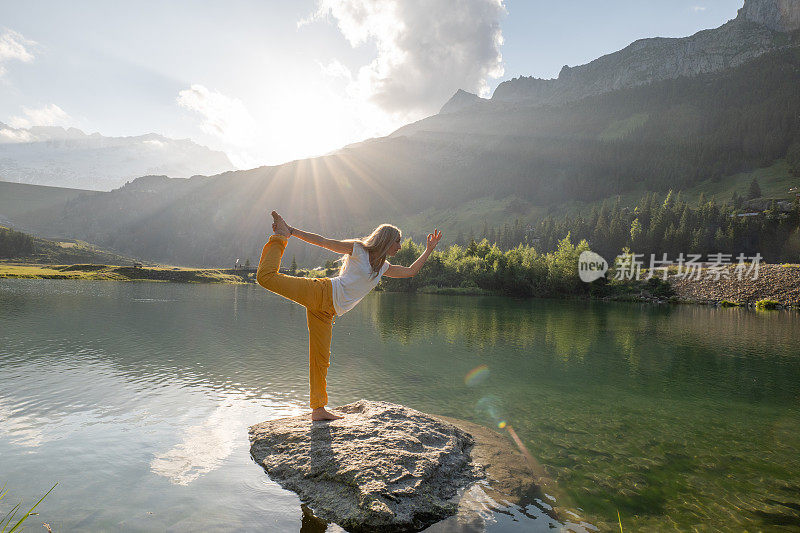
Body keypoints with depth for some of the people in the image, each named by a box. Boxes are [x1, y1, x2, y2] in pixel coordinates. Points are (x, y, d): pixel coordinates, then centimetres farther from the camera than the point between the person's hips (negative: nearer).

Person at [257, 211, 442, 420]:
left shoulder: (383, 267, 22)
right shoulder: (358, 249, 2)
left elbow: (410, 271, 30)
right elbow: (323, 242, 1)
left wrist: (429, 250, 29)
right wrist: (292, 231, -3)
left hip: (327, 312, 6)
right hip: (322, 291, -6)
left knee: (321, 360, 2)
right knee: (267, 277, -20)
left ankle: (318, 409, 11)